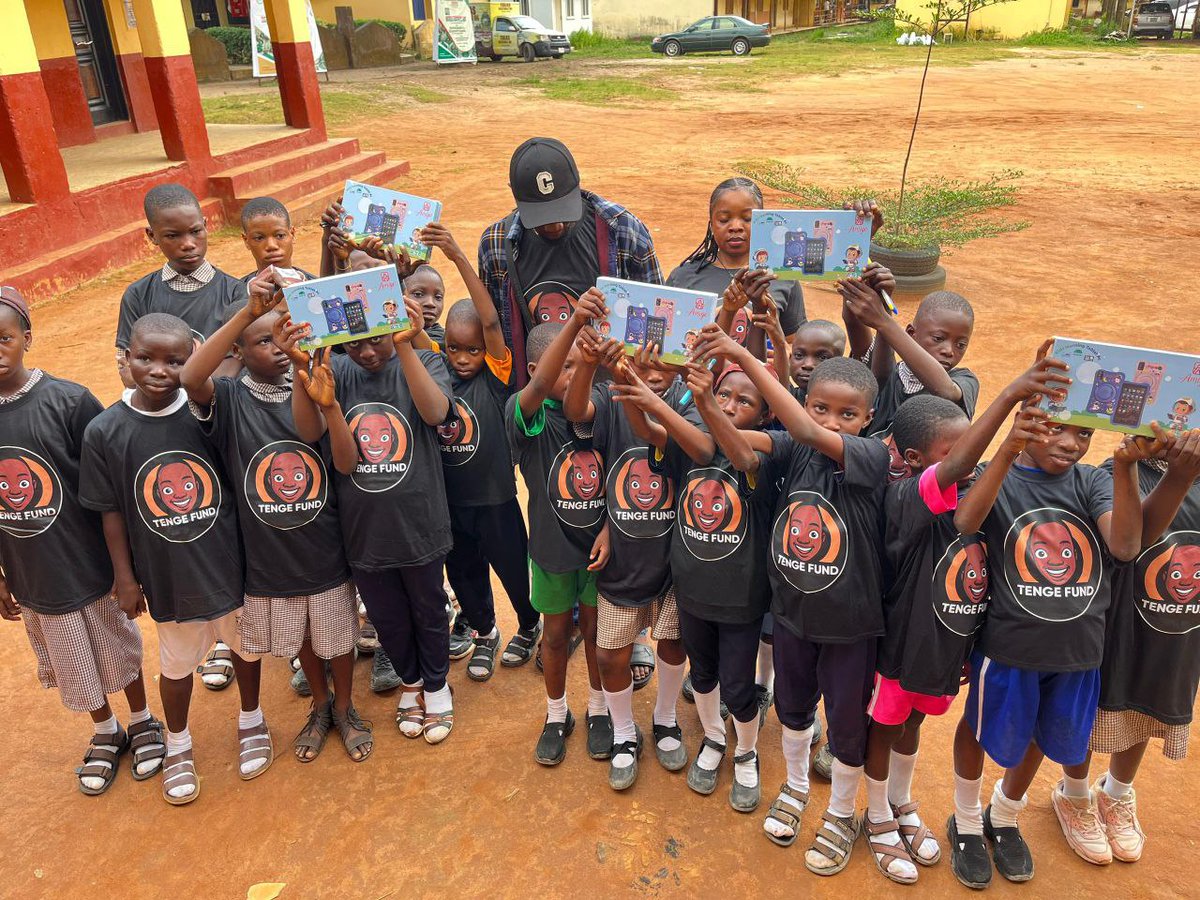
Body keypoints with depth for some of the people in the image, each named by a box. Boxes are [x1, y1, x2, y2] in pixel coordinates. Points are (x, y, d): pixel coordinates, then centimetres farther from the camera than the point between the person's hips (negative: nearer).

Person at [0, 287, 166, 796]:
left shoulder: (69, 402, -17)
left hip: (91, 565, -2)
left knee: (118, 649, 18)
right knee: (70, 663, 20)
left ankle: (142, 722, 43)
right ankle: (105, 732, 45)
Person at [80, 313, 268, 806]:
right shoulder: (104, 431, -12)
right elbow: (111, 509, -4)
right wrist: (125, 576, 0)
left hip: (231, 562, 0)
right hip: (167, 575, 0)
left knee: (246, 645, 20)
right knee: (177, 662, 19)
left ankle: (251, 722, 48)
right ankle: (178, 745, 47)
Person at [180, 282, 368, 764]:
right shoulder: (228, 399, -12)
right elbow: (190, 378, -36)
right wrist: (248, 311, -41)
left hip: (326, 549, 0)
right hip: (268, 556, 0)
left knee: (338, 636, 17)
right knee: (300, 639, 22)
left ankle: (345, 708, 44)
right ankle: (320, 706, 48)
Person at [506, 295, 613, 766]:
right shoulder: (527, 414, -20)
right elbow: (539, 385, -43)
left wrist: (609, 528, -11)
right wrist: (574, 321, -56)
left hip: (598, 544, 2)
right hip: (551, 546, -2)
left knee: (595, 629, 18)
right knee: (556, 633, 17)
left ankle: (598, 709, 40)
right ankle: (556, 715, 39)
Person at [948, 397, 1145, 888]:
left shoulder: (1093, 482, -2)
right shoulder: (998, 476, -11)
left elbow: (1126, 545, -18)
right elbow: (964, 522, -32)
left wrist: (1125, 467, -28)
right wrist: (1008, 450, -40)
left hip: (1078, 649, 4)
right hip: (1008, 644, -4)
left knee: (1042, 736, 22)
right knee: (981, 730, 15)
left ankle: (1004, 817, 48)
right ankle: (966, 823, 41)